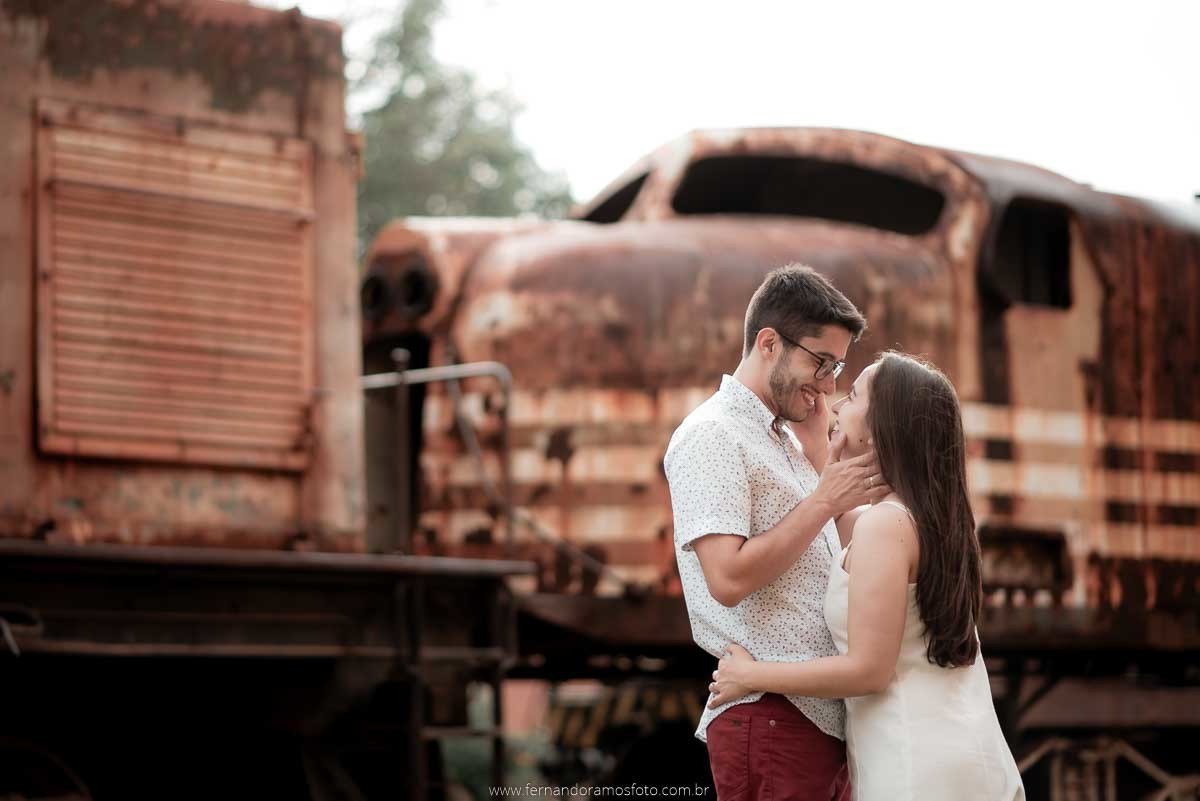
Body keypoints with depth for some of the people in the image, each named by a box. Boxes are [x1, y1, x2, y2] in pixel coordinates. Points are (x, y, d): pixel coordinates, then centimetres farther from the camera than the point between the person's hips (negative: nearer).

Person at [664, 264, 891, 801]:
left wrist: (816, 433, 15)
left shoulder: (784, 436, 19)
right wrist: (825, 501, -14)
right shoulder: (712, 434, -10)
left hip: (820, 712, 9)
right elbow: (728, 579, -20)